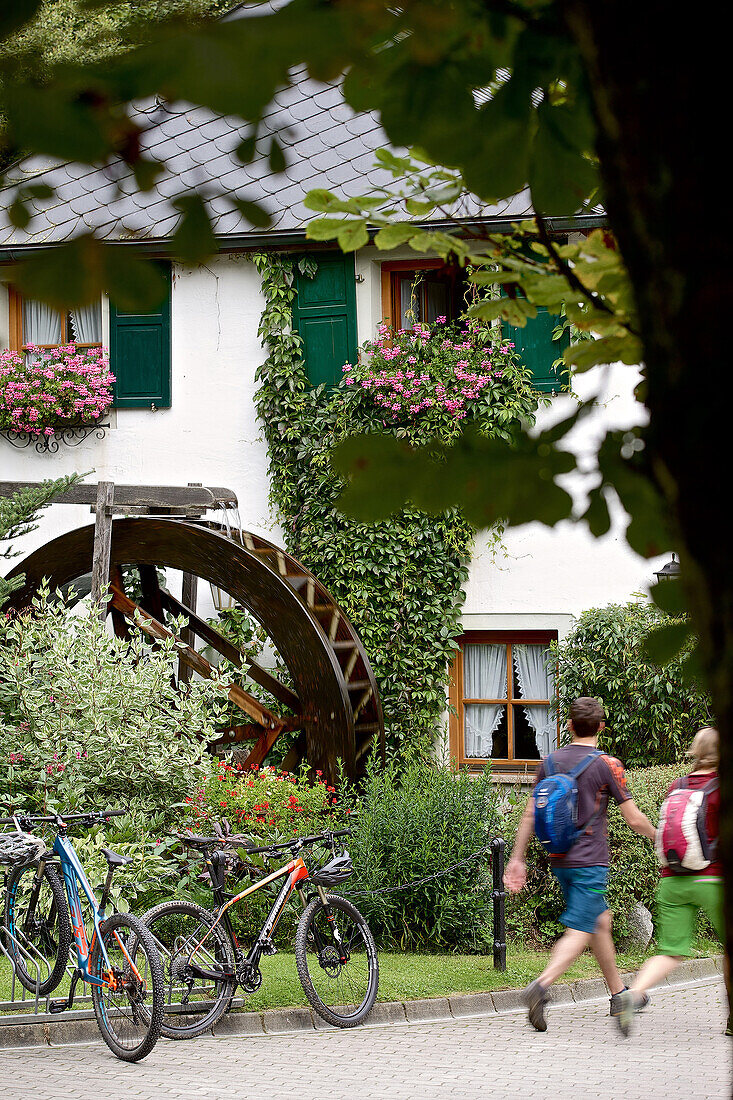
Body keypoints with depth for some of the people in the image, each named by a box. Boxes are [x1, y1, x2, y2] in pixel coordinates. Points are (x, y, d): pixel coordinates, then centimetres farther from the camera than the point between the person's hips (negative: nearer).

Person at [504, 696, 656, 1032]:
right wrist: (657, 836, 13)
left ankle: (618, 992, 30)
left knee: (601, 919, 21)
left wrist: (517, 858, 13)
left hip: (560, 862, 6)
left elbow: (529, 815, 7)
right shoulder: (607, 765, -9)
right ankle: (541, 986, -28)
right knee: (580, 932, -8)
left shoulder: (550, 762, 5)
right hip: (590, 862, -6)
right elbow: (635, 820, -7)